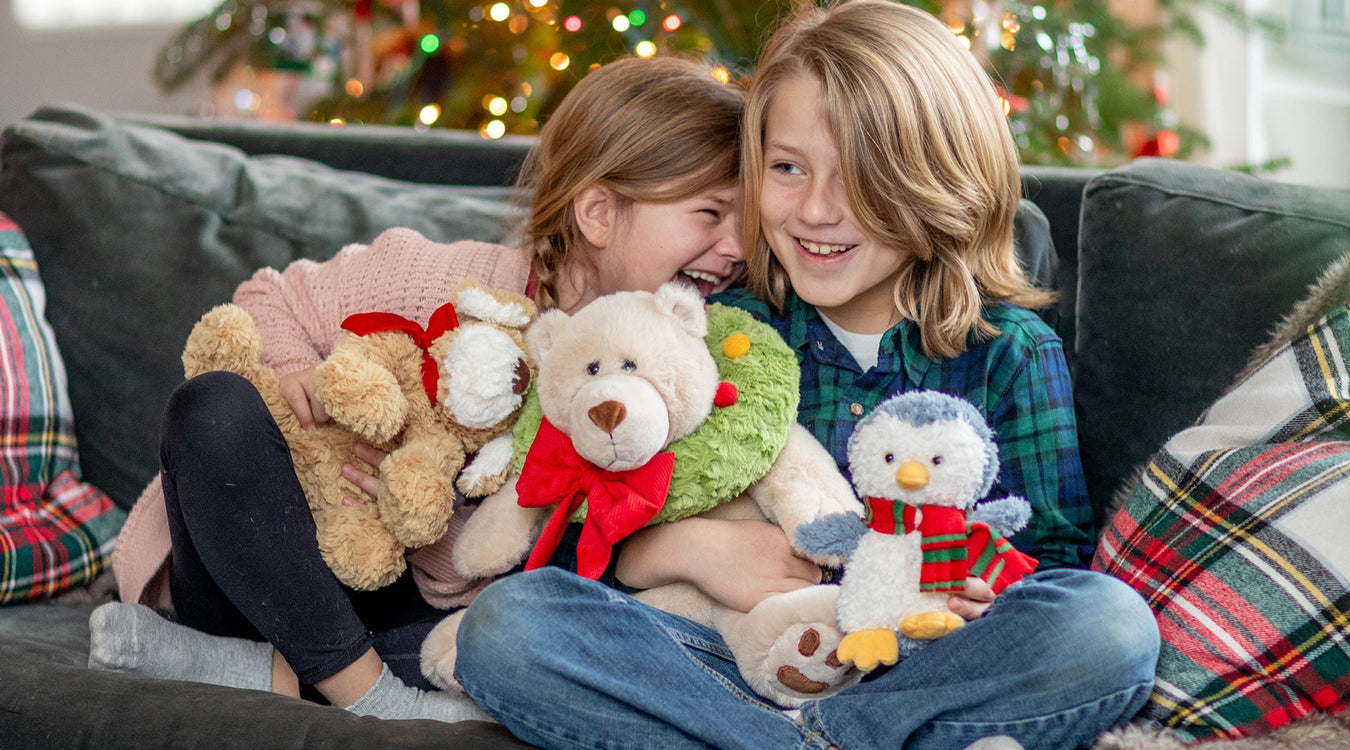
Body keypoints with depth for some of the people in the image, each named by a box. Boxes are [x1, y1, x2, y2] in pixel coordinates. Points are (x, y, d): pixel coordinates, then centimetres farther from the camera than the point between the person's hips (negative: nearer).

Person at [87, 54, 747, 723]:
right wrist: (293, 367, -25)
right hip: (257, 575, -2)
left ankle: (280, 672, -23)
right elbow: (267, 300, -3)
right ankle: (366, 690, -25)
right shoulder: (440, 284, -20)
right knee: (215, 408, -32)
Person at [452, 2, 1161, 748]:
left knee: (1114, 625, -31)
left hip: (923, 669, -1)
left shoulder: (1013, 353, 4)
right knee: (503, 621, -22)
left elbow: (1056, 552, 5)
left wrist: (988, 602, -17)